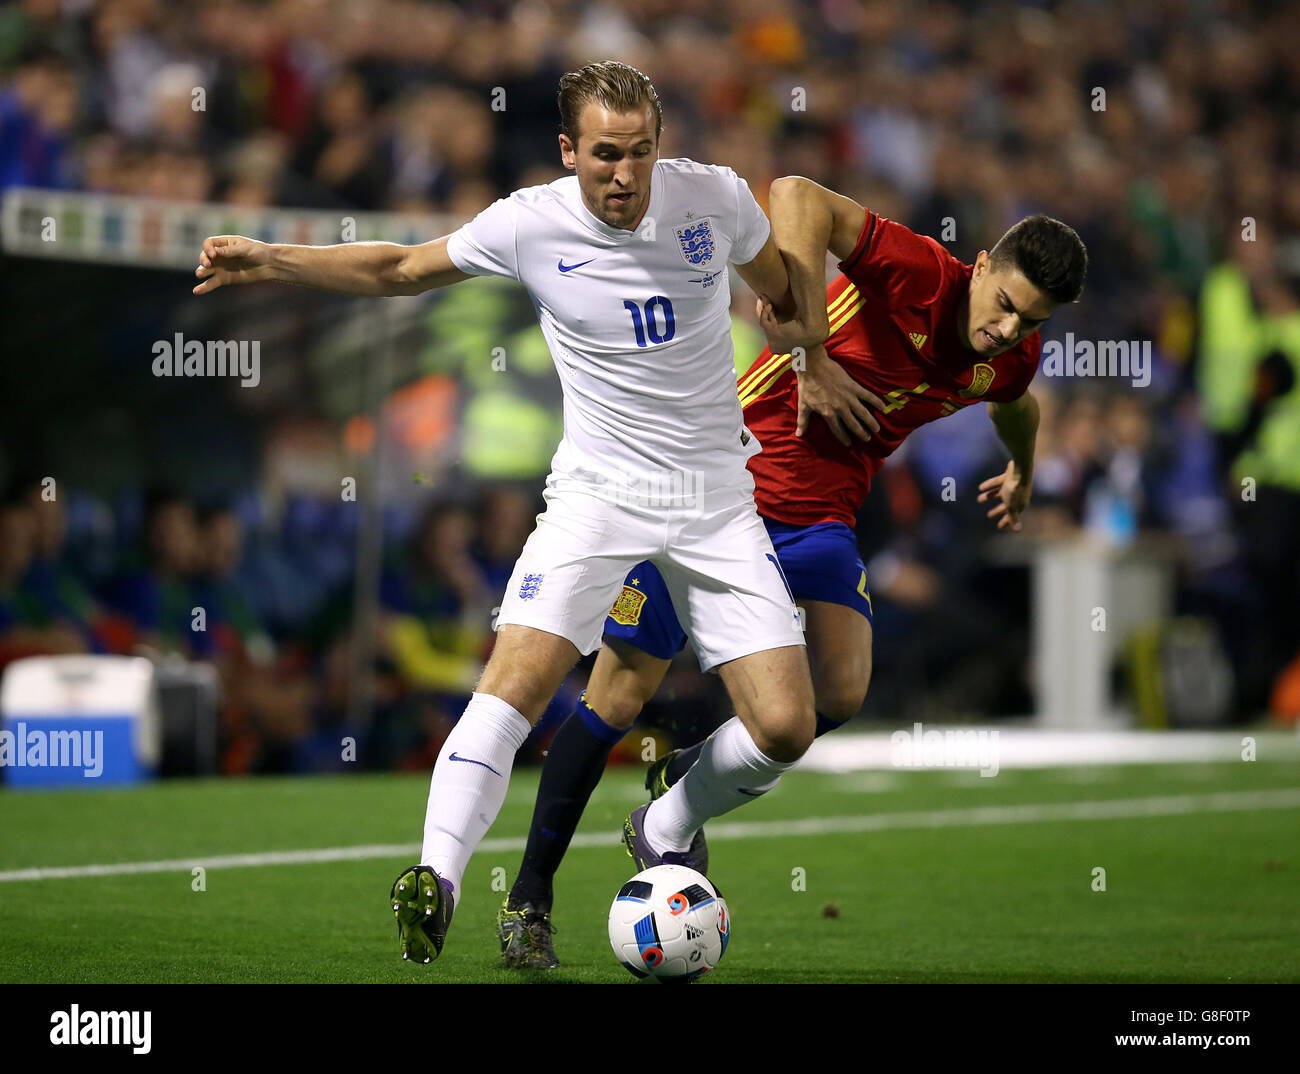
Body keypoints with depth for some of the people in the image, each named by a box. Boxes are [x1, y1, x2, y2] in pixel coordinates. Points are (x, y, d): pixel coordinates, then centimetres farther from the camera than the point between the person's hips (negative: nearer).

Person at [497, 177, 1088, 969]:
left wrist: (1022, 471, 44)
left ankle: (683, 784, 12)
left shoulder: (1013, 358, -1)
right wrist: (809, 346, -37)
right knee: (620, 696, -4)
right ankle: (529, 898, 11)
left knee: (842, 695, -17)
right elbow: (797, 196, -35)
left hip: (821, 516, 5)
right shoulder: (914, 272, -22)